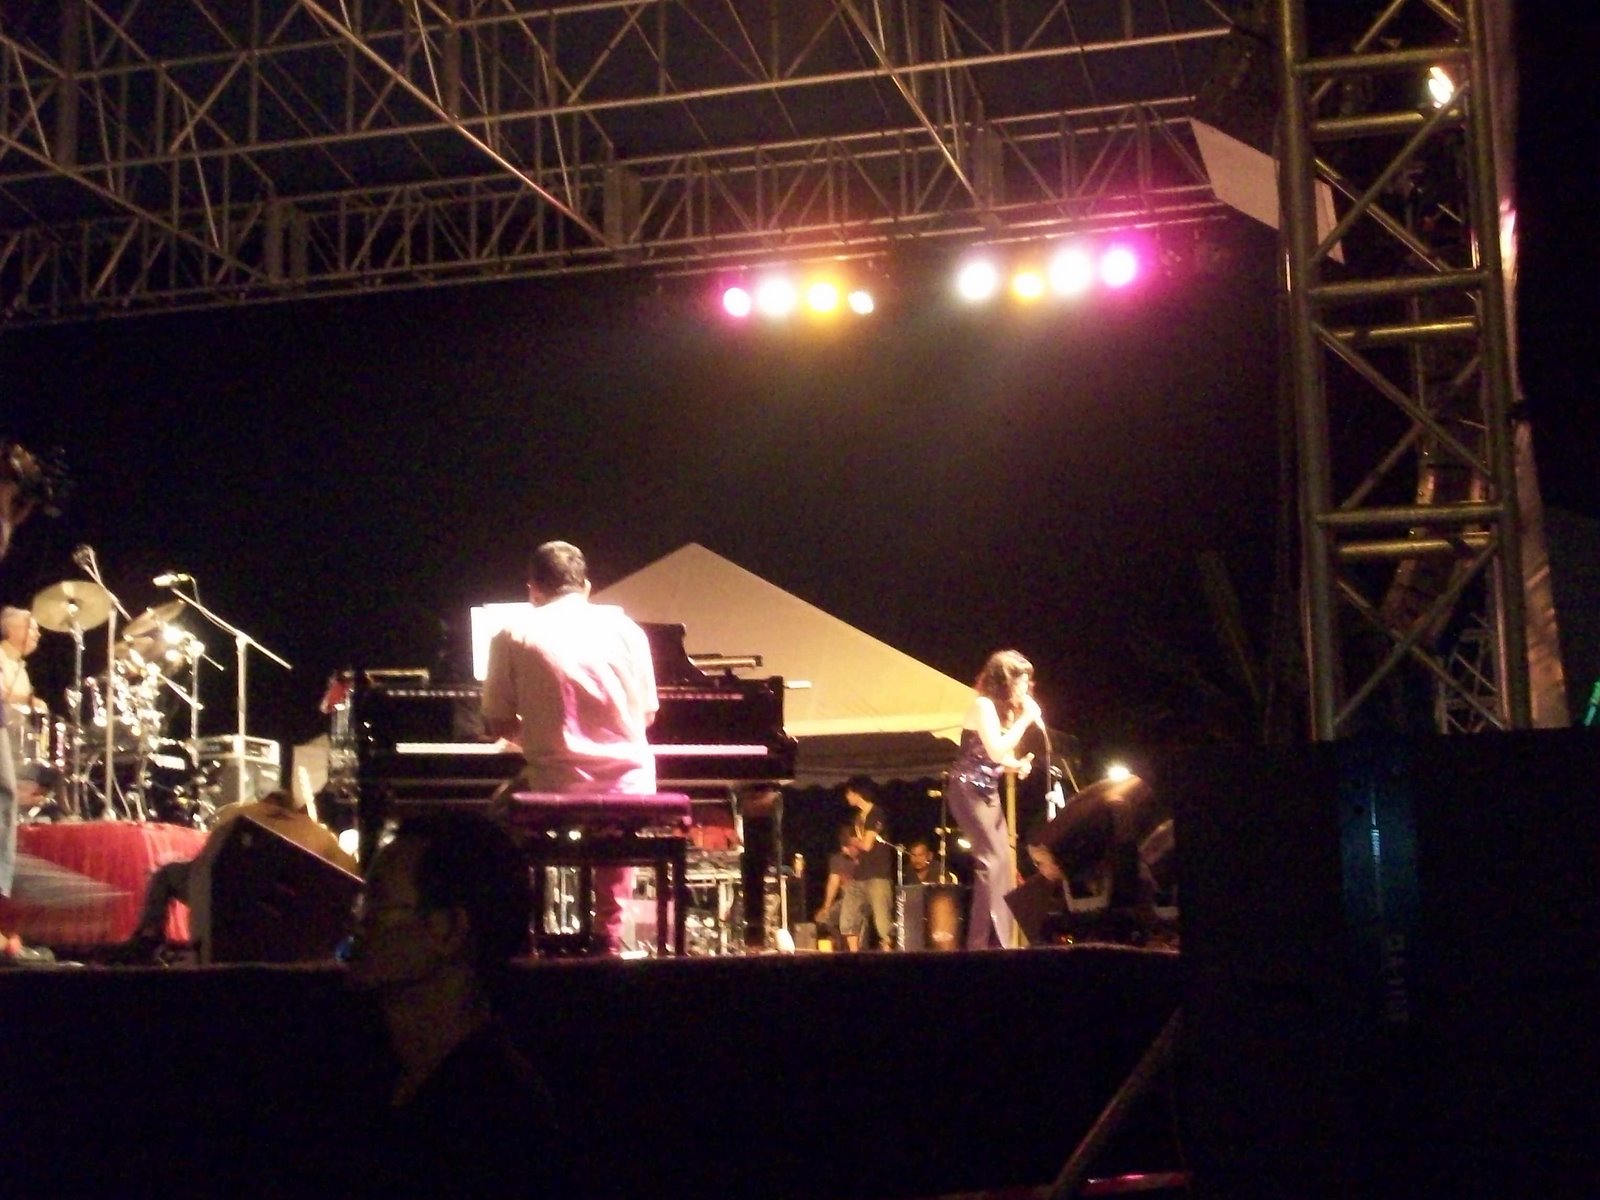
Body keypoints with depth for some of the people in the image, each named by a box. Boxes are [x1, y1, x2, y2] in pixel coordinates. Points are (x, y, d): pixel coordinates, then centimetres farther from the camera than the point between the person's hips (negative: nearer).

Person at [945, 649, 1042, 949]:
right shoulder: (983, 704, -14)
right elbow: (996, 750, -24)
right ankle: (981, 943, -15)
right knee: (991, 859, -16)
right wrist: (1025, 719, -18)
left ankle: (999, 942, 10)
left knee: (1004, 862, 6)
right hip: (968, 789, -10)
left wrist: (1017, 764, -6)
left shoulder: (1004, 709, 13)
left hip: (987, 791, 10)